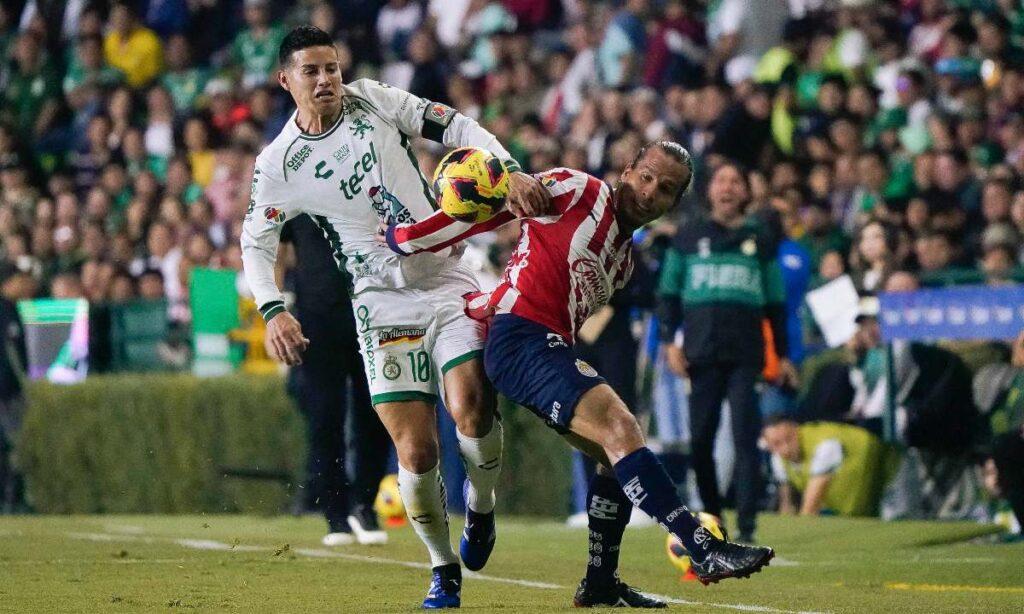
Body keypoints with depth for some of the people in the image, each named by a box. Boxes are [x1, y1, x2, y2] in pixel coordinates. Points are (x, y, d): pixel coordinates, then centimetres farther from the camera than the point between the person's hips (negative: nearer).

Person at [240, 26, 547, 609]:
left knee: (471, 408, -22)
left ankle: (482, 506, 9)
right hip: (384, 302, 0)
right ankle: (443, 566, 13)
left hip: (448, 282, 0)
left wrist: (511, 172, -15)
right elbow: (256, 242, 9)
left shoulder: (372, 101, 1)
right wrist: (273, 310, -7)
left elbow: (457, 127, 1)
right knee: (416, 453, -10)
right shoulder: (278, 165, -1)